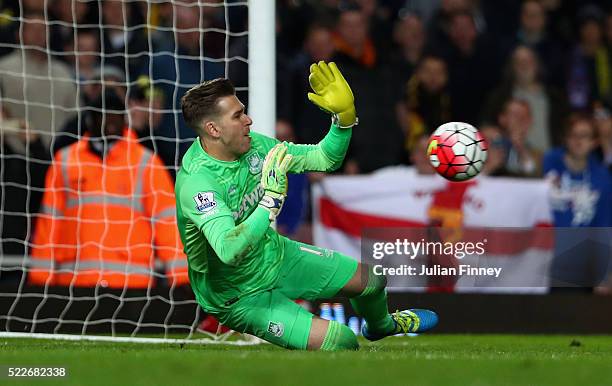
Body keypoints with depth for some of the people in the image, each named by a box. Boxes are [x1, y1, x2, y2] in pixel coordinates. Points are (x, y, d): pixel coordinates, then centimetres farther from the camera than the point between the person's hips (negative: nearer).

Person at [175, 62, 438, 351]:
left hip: (276, 256, 8)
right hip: (238, 295, -8)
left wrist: (344, 116, -13)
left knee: (373, 280, 18)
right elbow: (230, 251, -46)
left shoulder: (253, 145, -8)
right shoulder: (196, 182, -33)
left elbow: (324, 160, 3)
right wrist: (271, 200, -50)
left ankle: (381, 326, 52)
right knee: (341, 343, -23)